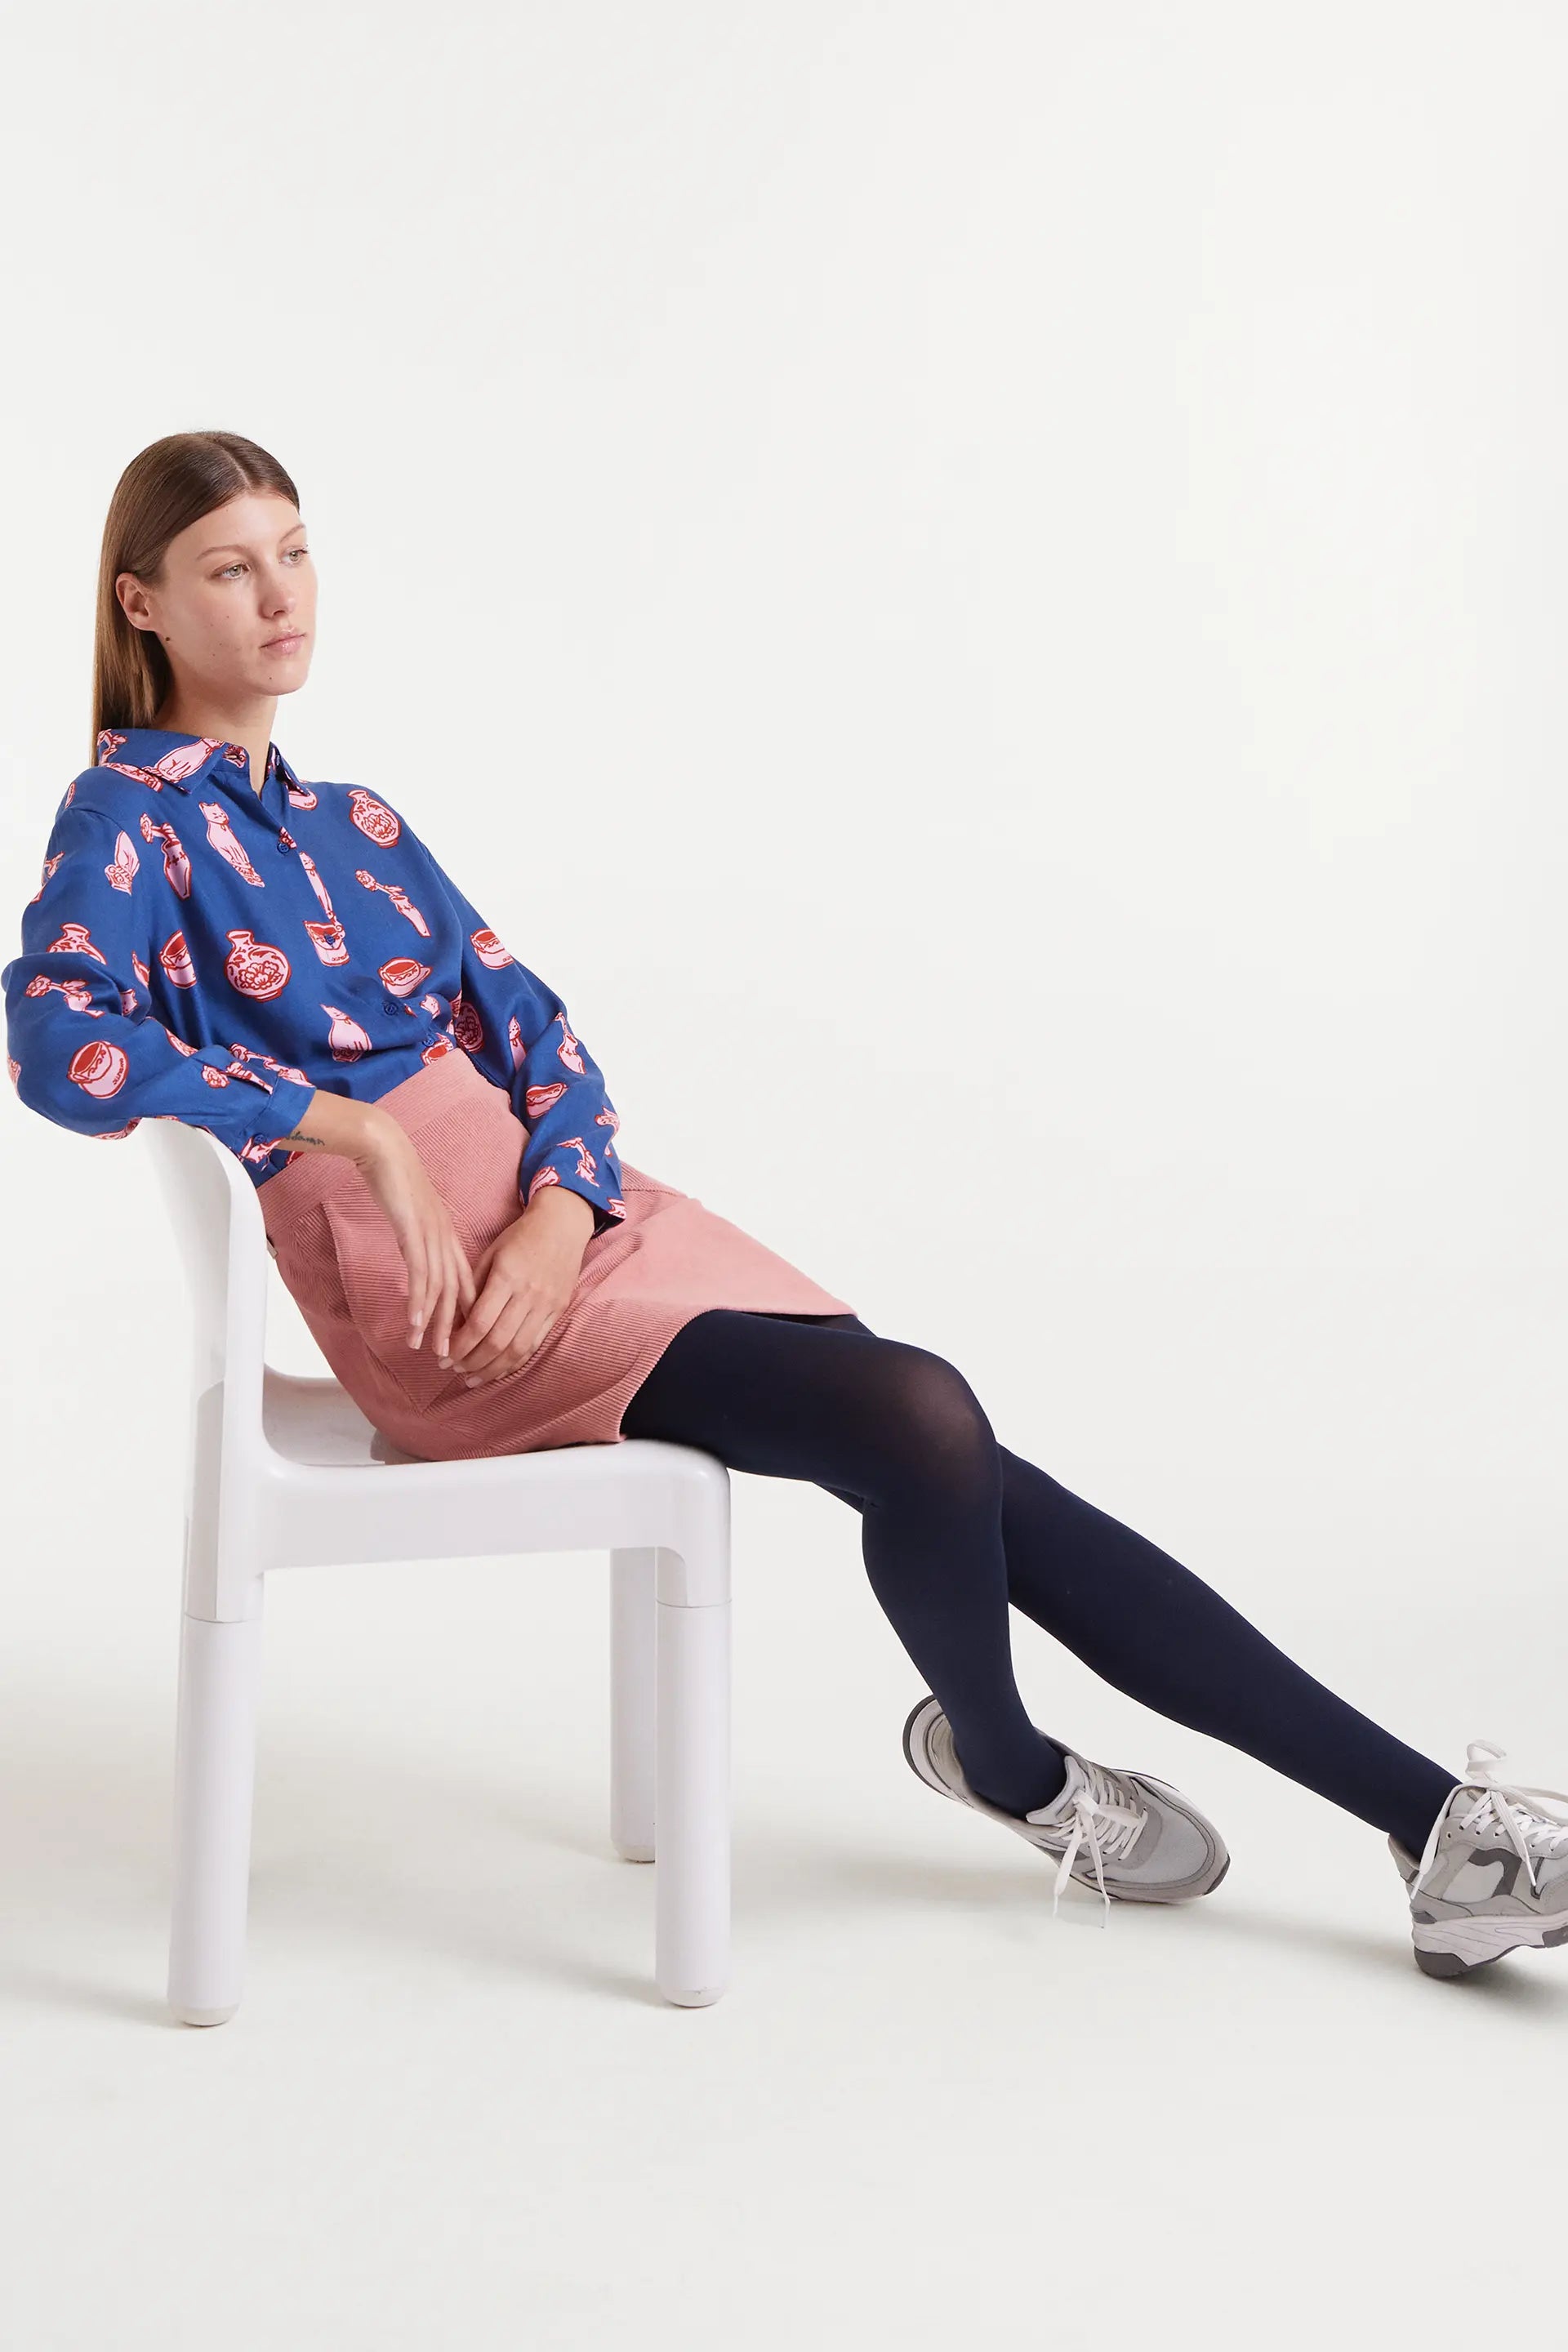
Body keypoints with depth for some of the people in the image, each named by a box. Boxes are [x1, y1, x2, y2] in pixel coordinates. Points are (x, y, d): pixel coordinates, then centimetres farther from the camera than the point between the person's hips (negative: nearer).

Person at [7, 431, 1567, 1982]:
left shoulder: (354, 824, 22)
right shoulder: (132, 816, 2)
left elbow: (530, 1028, 12)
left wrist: (562, 1204, -9)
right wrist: (353, 1128, -22)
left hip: (563, 1210, 6)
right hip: (419, 1274, -6)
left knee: (979, 1482, -7)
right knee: (919, 1416, -23)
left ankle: (1432, 1816, -5)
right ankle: (1004, 1766, 7)